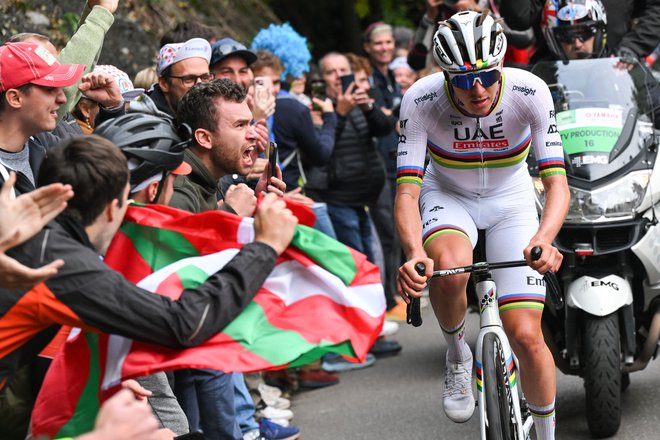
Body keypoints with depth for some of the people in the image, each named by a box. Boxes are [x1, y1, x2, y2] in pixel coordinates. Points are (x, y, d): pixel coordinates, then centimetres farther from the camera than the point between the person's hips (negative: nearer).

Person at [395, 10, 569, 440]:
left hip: (510, 199, 1)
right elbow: (407, 192, -30)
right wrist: (415, 254, -49)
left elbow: (557, 183, -29)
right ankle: (458, 354, -5)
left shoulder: (530, 92, -27)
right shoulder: (421, 100, -28)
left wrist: (543, 240, -49)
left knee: (526, 336, -9)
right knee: (450, 266, -36)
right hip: (447, 196, 0)